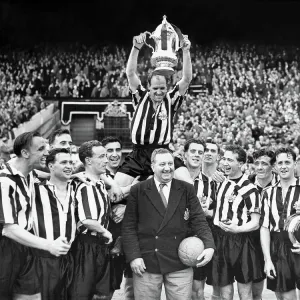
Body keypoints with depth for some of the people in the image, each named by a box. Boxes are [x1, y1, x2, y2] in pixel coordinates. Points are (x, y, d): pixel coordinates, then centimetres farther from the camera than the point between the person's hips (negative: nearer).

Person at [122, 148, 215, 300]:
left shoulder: (187, 189, 7)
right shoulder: (138, 190, 3)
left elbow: (198, 220, 2)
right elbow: (128, 226, 2)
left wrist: (209, 246, -13)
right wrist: (133, 256, -8)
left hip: (179, 263, 1)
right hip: (146, 262, -1)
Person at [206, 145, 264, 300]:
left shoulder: (250, 190, -10)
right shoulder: (221, 183, 10)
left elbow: (255, 223, -10)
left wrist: (238, 229, -25)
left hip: (241, 244, -5)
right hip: (219, 241, 5)